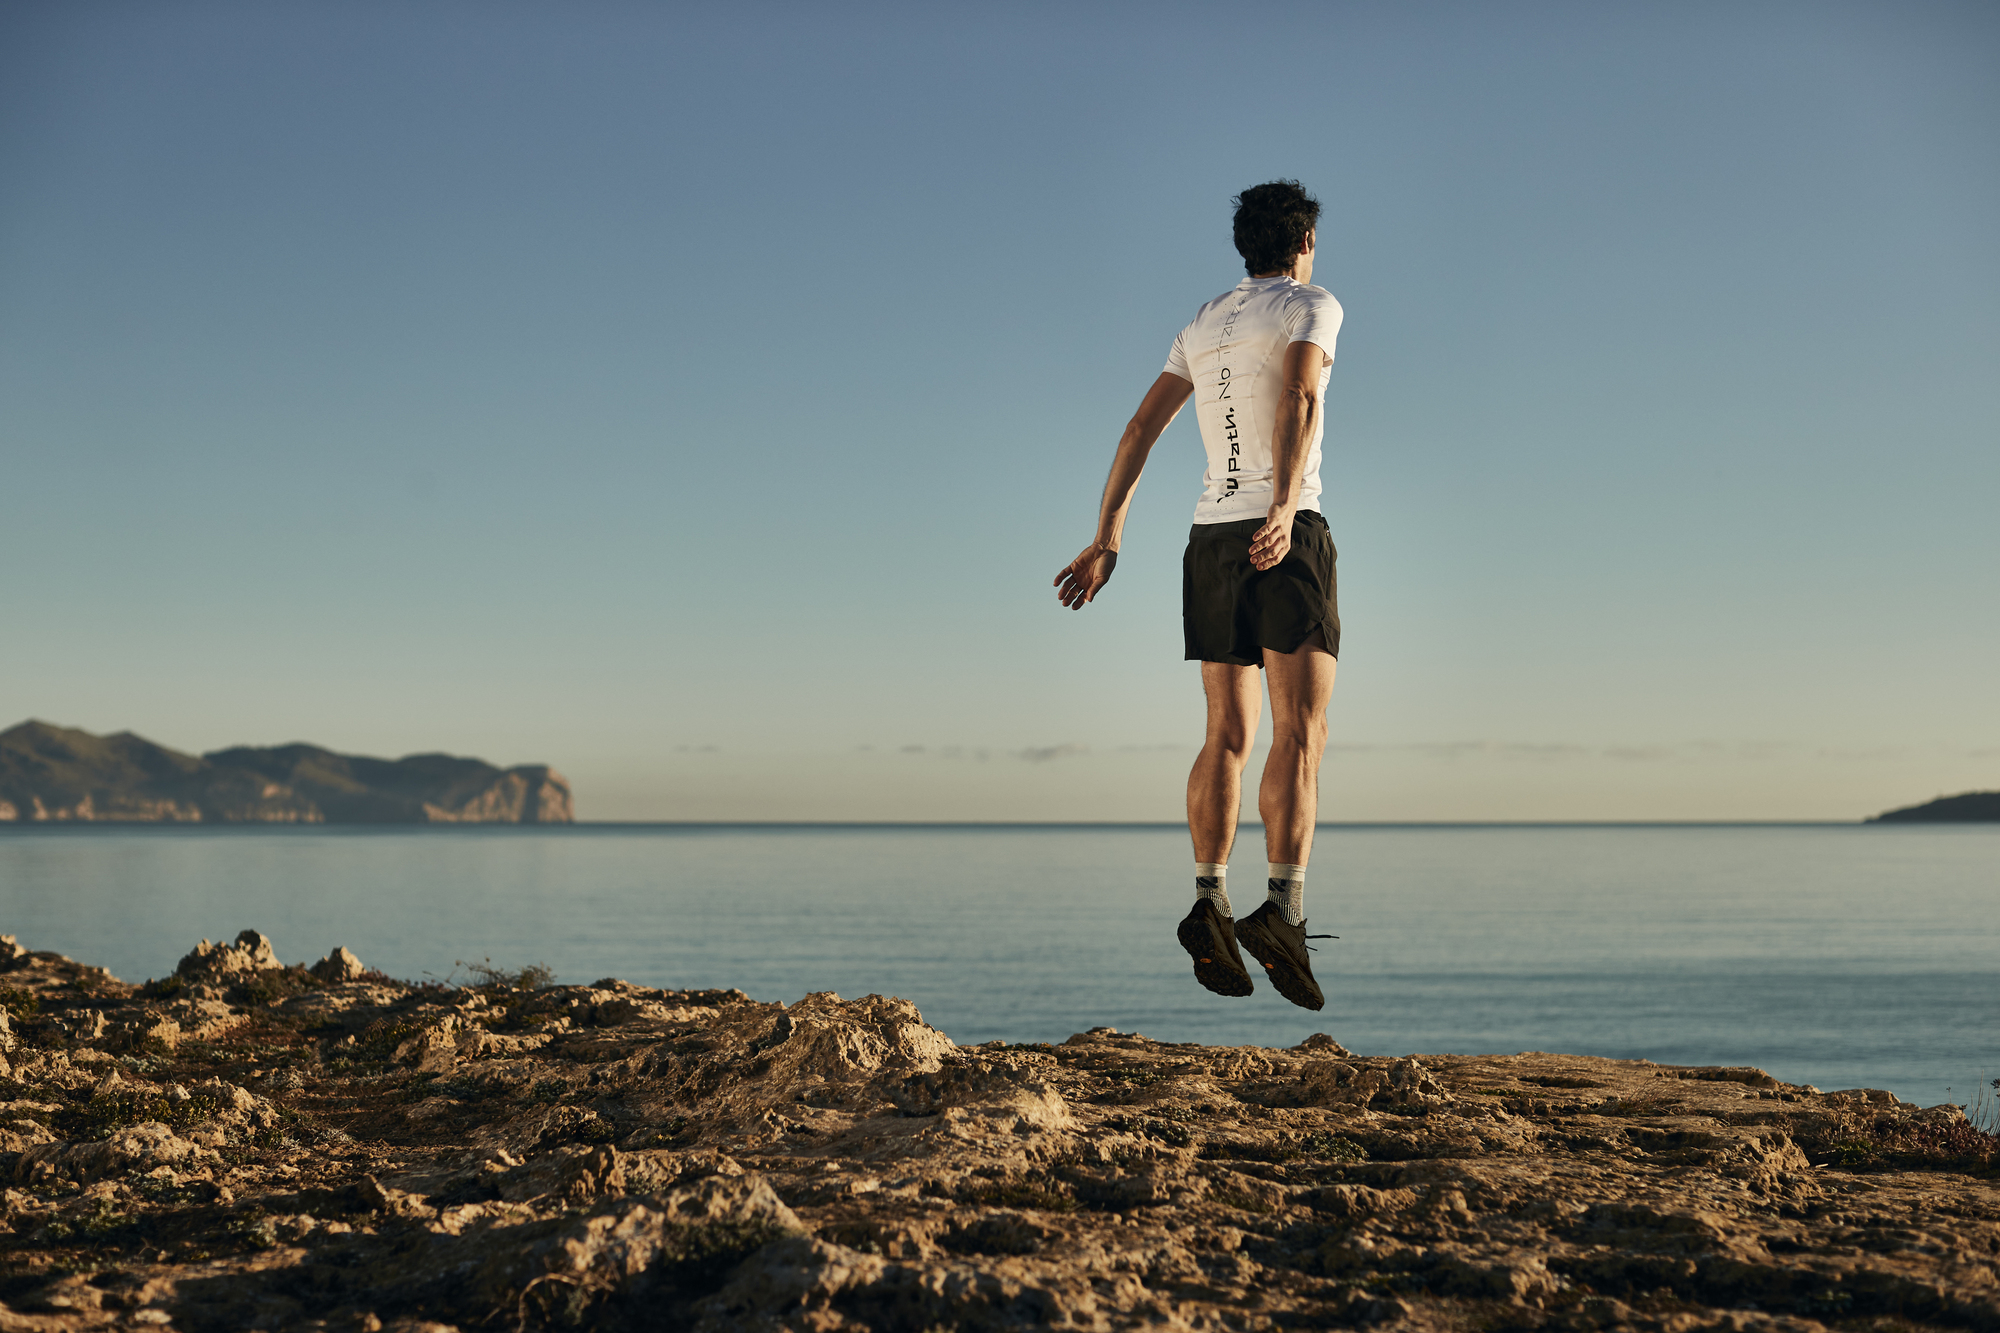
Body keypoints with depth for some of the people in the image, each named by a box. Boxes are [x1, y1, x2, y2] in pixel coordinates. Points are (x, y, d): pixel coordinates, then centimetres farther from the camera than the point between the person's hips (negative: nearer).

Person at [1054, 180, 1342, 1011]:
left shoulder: (1204, 325, 21)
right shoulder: (1312, 306, 2)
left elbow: (1140, 429, 14)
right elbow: (1299, 399, -18)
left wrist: (1106, 541, 12)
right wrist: (1284, 507, -32)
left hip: (1212, 537, 6)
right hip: (1286, 535, -6)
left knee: (1228, 738, 7)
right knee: (1300, 733, -11)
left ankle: (1209, 902, -6)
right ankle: (1282, 910, -24)